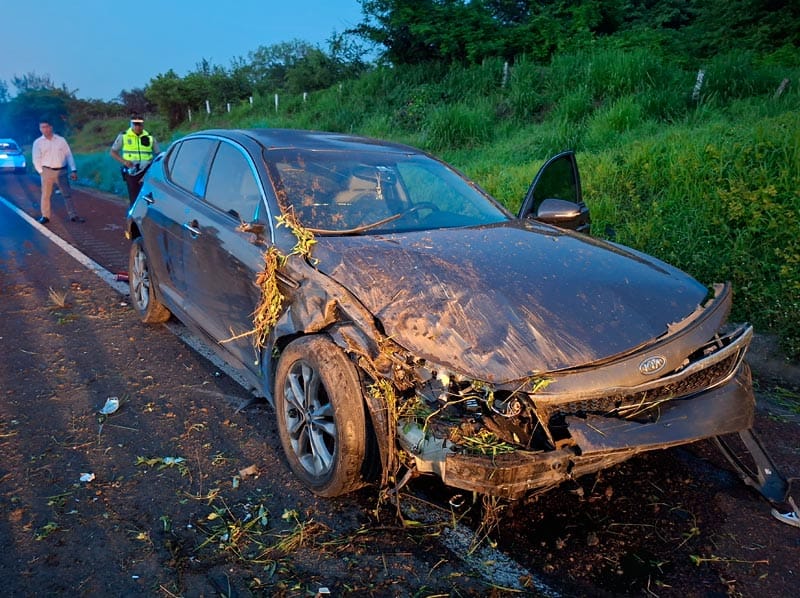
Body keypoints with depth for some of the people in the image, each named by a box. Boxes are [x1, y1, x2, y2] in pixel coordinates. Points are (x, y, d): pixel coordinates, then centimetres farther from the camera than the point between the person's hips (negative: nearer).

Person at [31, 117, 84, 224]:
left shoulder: (61, 140, 5)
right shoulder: (38, 142, 4)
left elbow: (69, 155, 4)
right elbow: (36, 159, 4)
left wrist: (73, 170, -5)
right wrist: (41, 172, -3)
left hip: (61, 171, 0)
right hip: (47, 171, 0)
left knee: (67, 194, 0)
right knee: (45, 195, 5)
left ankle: (73, 215, 2)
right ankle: (45, 216, 13)